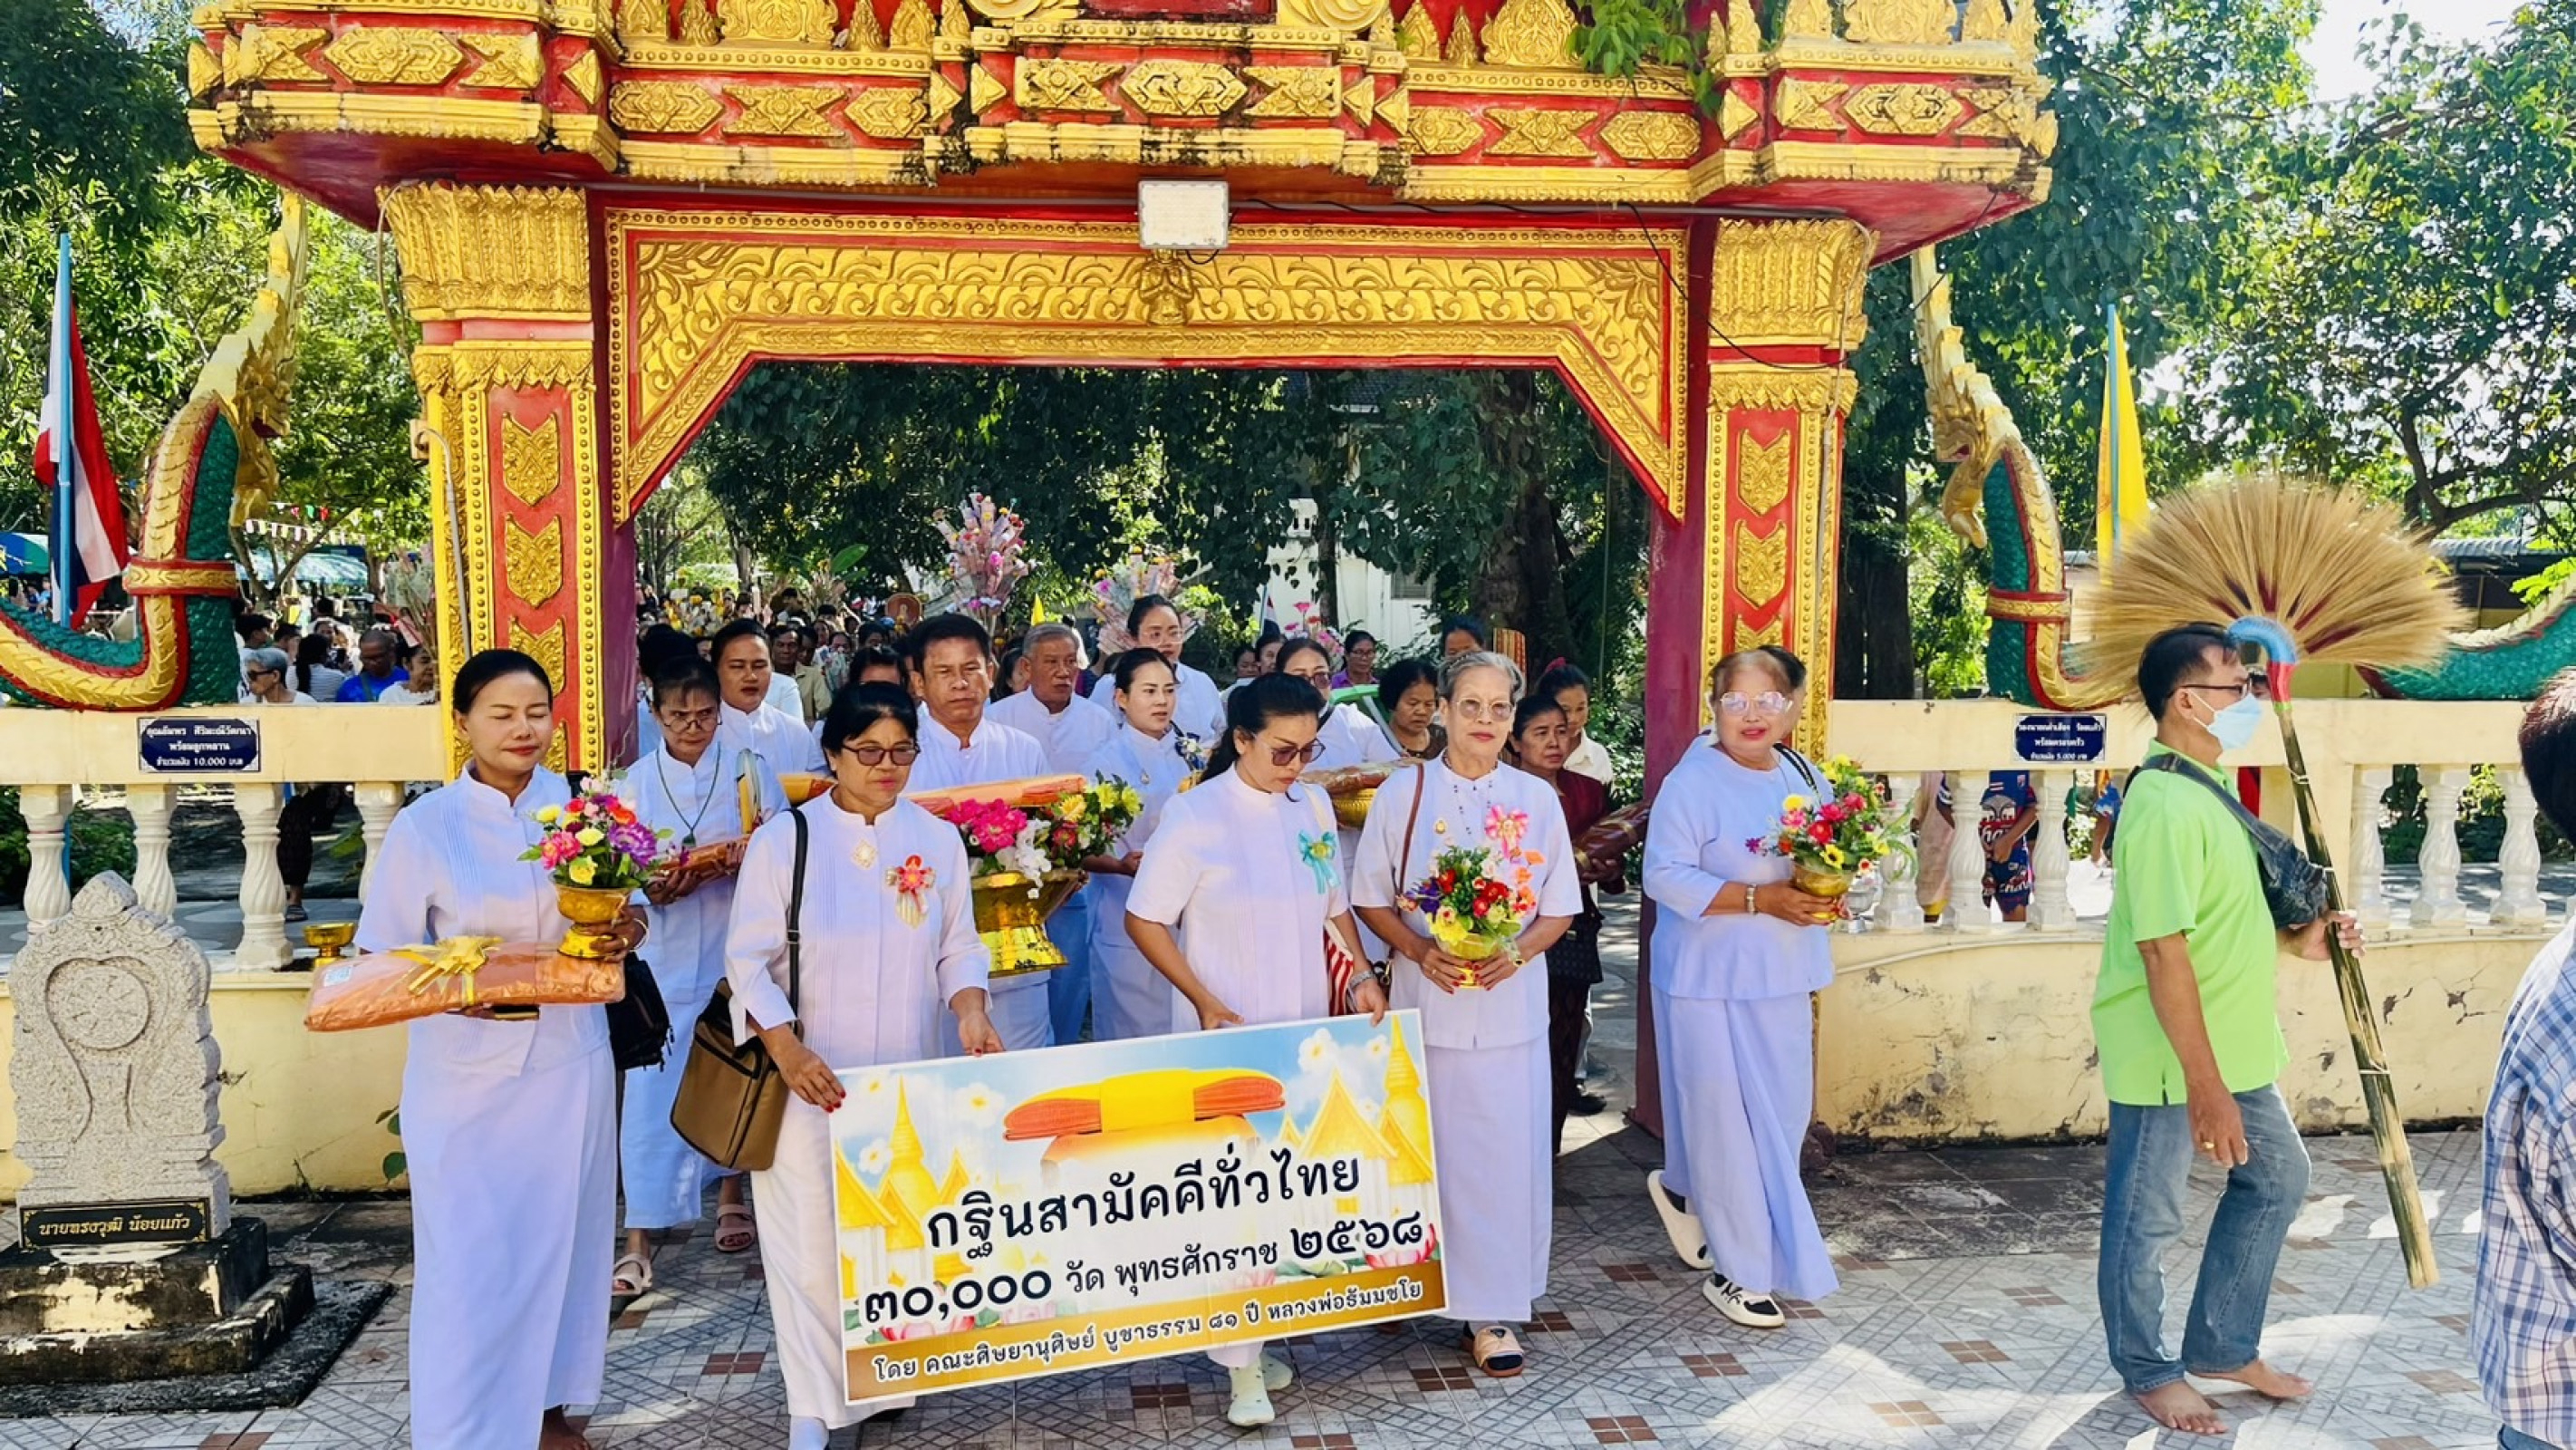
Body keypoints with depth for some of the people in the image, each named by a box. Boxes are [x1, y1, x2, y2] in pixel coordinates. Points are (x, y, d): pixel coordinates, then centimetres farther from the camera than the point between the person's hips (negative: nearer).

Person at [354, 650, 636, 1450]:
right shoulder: (426, 825, -8)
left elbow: (617, 918, 8)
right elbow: (386, 954, -5)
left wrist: (623, 929, -16)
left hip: (569, 1059, 3)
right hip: (467, 1069, -3)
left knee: (560, 1236, 14)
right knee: (469, 1251, 4)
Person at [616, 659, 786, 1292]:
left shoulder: (748, 770, 2)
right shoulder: (638, 780, 4)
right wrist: (653, 889, -19)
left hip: (736, 948, 1)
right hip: (664, 955, 0)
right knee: (651, 1088, -5)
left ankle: (731, 1198, 34)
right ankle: (640, 1242, 0)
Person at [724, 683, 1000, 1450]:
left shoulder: (938, 839, 3)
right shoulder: (783, 839, -5)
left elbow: (958, 946, 8)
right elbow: (748, 960, -7)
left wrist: (970, 1012, -12)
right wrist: (786, 1049, -21)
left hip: (911, 1080, 3)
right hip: (811, 1081, -2)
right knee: (812, 1240, 0)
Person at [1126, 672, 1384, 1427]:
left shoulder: (1313, 804, 4)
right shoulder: (1195, 814, -10)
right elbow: (1144, 920, -8)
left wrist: (1361, 976, 1)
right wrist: (1205, 1003, -15)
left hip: (1306, 1031, 5)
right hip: (1227, 1035, -5)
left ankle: (1260, 1338, 26)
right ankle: (1242, 1366, 9)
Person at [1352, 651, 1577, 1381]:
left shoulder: (1536, 799, 4)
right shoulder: (1402, 794, 1)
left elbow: (1560, 908, 6)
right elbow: (1372, 899, 3)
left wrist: (1517, 952, -13)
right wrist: (1422, 952, -14)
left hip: (1512, 1003, 1)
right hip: (1427, 998, -1)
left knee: (1506, 1152, 1)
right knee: (1433, 1151, 5)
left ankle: (1492, 1308, 13)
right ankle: (1437, 1284, 23)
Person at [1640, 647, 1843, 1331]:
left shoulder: (1801, 775, 7)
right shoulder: (1693, 782, -14)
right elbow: (1665, 876, -20)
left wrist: (1827, 891, -4)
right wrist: (1762, 899, -24)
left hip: (1782, 978, 7)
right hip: (1712, 980, -7)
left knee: (1783, 1114, 13)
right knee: (1729, 1121, 0)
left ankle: (1684, 1191, 39)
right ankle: (1739, 1272, 16)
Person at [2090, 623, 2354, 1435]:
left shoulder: (2207, 789, 9)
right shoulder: (2164, 803, -24)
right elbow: (2163, 950, -27)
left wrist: (2297, 940, 5)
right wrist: (2204, 1085, -25)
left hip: (2233, 1044, 10)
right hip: (2169, 1057, -10)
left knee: (2278, 1177, 22)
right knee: (2148, 1217, 7)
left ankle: (2222, 1347, 36)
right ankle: (2149, 1371, 26)